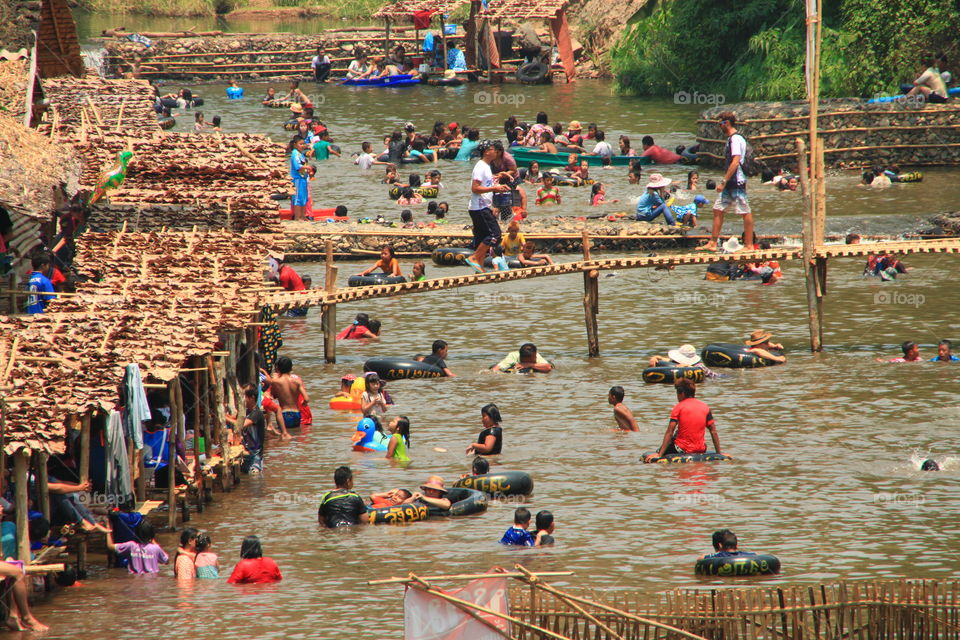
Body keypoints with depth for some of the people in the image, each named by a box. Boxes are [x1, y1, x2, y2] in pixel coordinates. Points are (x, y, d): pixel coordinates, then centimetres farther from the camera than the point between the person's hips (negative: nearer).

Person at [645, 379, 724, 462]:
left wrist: (659, 455, -14)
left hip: (682, 450, -4)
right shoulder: (705, 407, 3)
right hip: (700, 450, 4)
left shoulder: (678, 407, -8)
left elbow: (669, 432, -13)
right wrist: (719, 453, 9)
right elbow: (713, 432, 2)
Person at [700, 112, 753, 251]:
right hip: (730, 184, 11)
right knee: (718, 209, 9)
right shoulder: (731, 139, 17)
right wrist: (724, 182, 22)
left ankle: (749, 245, -1)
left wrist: (723, 182, -22)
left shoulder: (735, 139, -14)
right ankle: (712, 244, 11)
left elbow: (735, 162, -22)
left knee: (745, 212, -4)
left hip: (737, 182, -11)